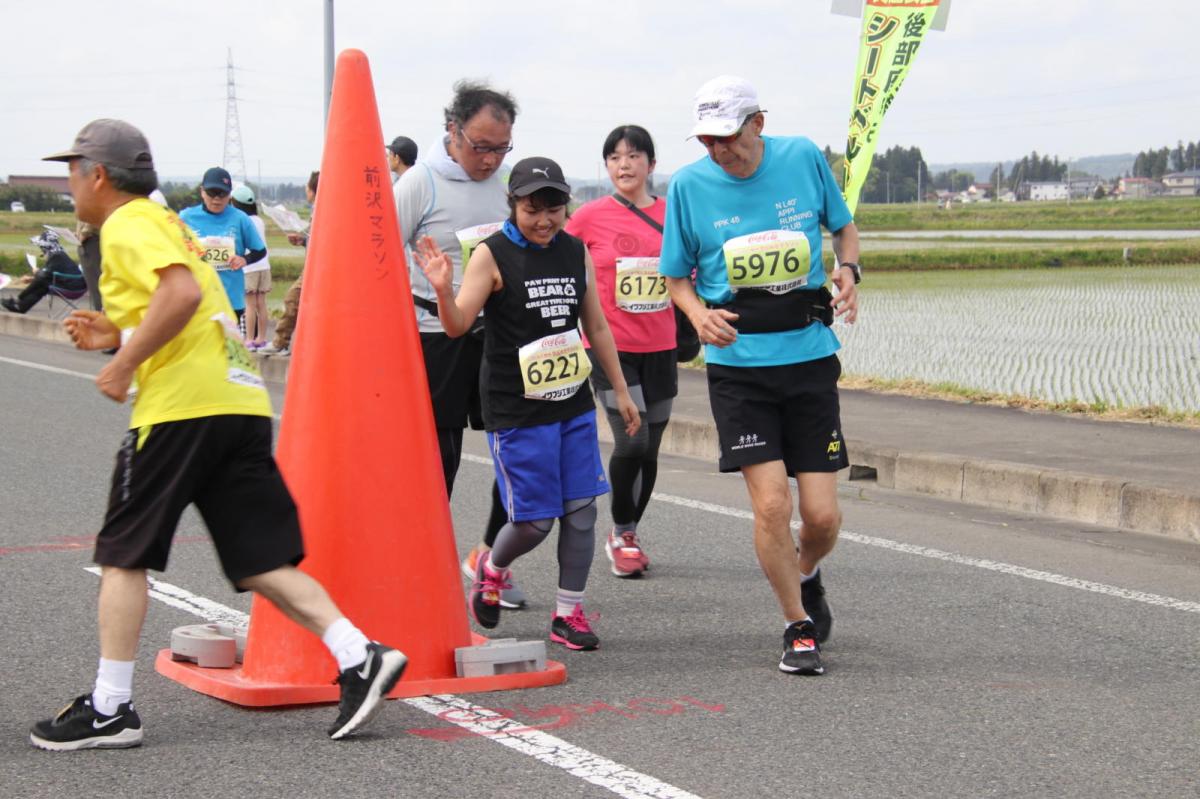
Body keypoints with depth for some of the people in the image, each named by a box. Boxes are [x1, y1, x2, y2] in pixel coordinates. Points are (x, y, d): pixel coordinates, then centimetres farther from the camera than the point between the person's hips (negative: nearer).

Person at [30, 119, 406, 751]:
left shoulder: (127, 226, -4)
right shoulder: (165, 222, 25)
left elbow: (182, 293, -22)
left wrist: (124, 364, -15)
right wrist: (113, 332, 20)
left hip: (182, 407, -9)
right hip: (242, 403, 9)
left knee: (122, 553, 2)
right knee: (260, 562, 5)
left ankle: (109, 709, 5)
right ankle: (360, 656, -9)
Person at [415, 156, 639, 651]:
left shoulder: (576, 253, 6)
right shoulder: (492, 256, -9)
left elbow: (596, 326, 15)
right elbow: (457, 326, -15)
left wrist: (621, 391, 17)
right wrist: (443, 290, -35)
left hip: (574, 406, 5)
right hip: (516, 411, -5)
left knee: (581, 510, 2)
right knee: (535, 519, -2)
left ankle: (568, 613, 14)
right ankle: (493, 569, 29)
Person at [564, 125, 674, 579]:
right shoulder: (591, 217, -5)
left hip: (660, 349, 4)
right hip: (611, 348, -3)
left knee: (649, 449, 10)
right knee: (632, 441, -15)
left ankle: (628, 536, 29)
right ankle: (621, 533, 7)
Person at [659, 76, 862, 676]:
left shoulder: (804, 158, 0)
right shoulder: (689, 185, -2)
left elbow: (843, 226, 16)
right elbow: (677, 276, 7)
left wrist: (848, 270, -5)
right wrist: (698, 313, -14)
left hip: (810, 357, 1)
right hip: (737, 363, -1)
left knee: (821, 516, -1)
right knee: (771, 503, -11)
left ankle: (807, 576, 35)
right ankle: (799, 627, 11)